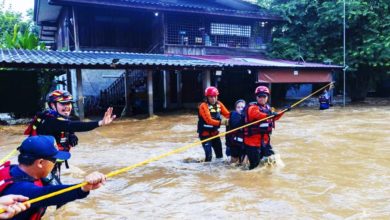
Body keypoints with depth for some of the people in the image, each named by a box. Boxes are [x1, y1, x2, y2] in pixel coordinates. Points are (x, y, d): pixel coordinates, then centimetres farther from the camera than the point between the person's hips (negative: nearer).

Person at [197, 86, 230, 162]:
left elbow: (227, 114, -3)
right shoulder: (203, 106, -19)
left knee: (220, 153, 14)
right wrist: (220, 122, -40)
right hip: (205, 133, -6)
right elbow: (209, 120, -28)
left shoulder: (219, 104, 0)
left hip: (214, 132, 6)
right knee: (209, 155, -12)